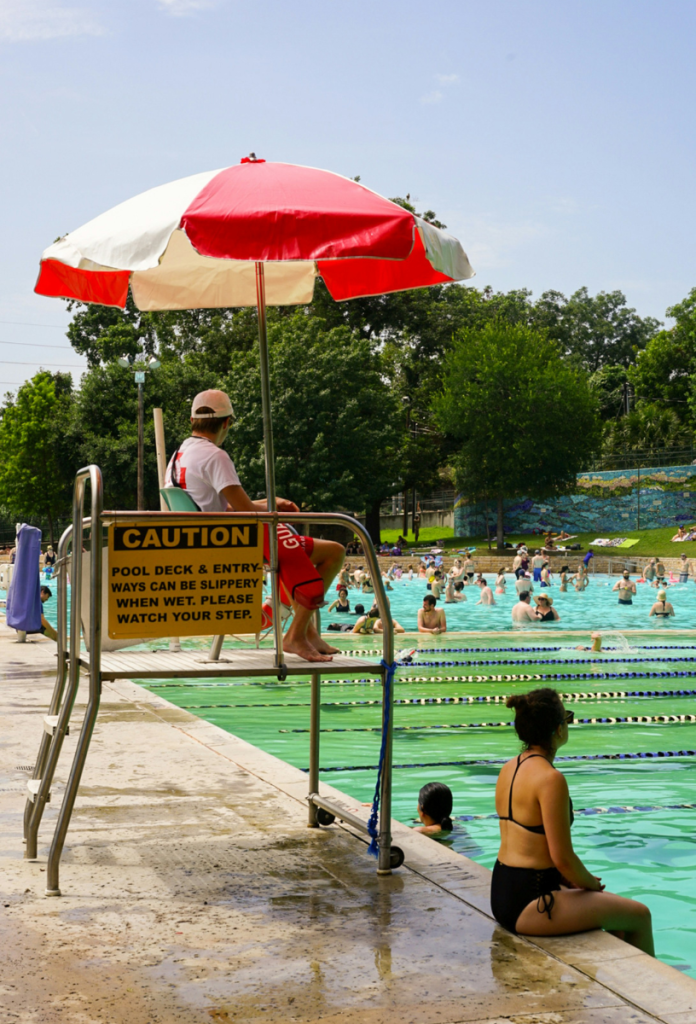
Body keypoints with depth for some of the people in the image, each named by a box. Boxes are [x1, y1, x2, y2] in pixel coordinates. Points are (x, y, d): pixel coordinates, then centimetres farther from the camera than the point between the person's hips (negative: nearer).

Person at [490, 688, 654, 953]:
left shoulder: (509, 769, 7)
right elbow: (563, 858, -20)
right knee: (639, 915, 3)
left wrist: (575, 879, 13)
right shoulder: (551, 779, -20)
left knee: (612, 903, 25)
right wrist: (591, 884, 0)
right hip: (529, 903, -9)